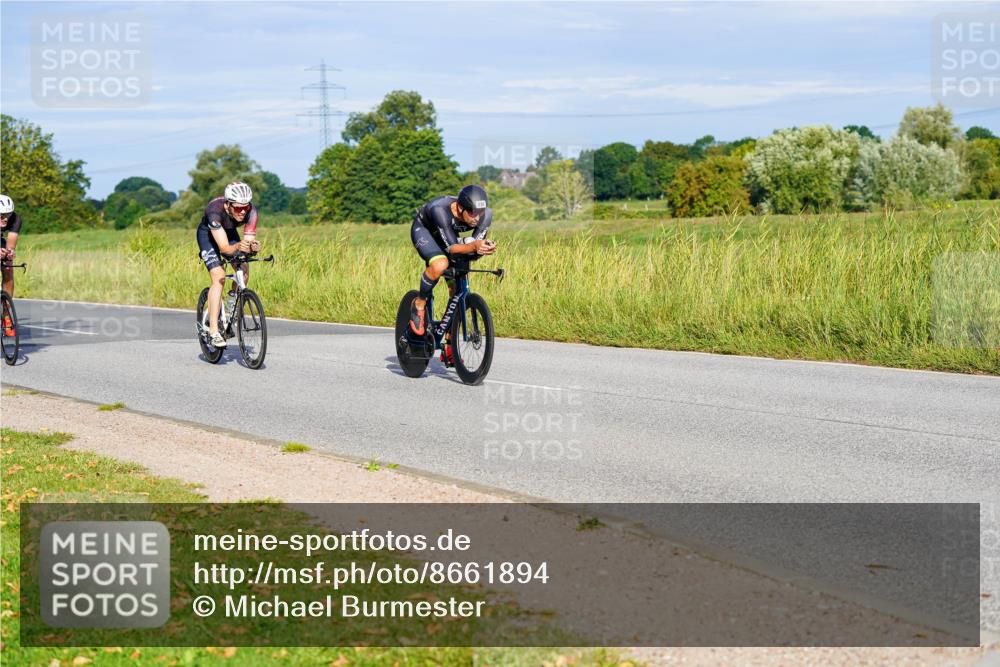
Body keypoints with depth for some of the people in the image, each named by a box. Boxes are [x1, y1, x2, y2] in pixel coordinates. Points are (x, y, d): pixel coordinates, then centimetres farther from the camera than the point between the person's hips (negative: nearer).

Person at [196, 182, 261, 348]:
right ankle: (213, 331, -21)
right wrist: (238, 247, -62)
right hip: (208, 234, -5)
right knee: (219, 277, -21)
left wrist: (253, 246, -53)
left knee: (244, 272, -13)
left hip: (229, 232, 5)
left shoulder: (251, 211, -31)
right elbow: (224, 248, -42)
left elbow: (249, 240, -30)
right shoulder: (215, 211, -40)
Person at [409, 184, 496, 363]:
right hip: (424, 230, -5)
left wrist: (482, 248, -50)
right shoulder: (440, 210, -42)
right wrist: (474, 246, -61)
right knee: (440, 265, -37)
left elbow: (476, 245, -26)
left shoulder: (486, 214, -30)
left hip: (450, 235, 5)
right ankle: (419, 305, -8)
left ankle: (448, 347, 13)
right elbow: (452, 248, -43)